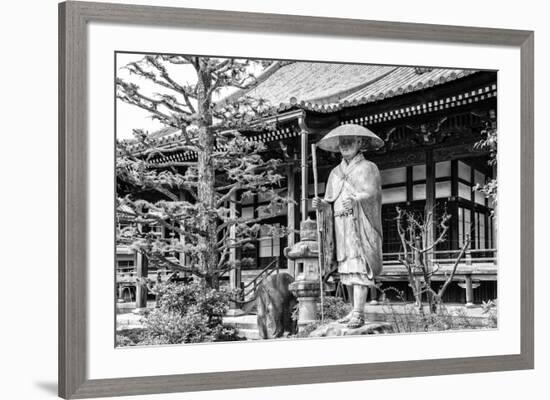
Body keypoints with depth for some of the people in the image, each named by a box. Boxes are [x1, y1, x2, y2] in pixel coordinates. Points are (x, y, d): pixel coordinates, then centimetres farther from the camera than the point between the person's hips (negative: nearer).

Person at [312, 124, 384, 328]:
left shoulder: (368, 168, 3)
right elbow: (330, 202, 16)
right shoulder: (335, 173, 20)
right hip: (340, 225, 6)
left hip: (360, 225, -6)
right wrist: (321, 204, -7)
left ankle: (359, 313, -18)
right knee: (346, 270, 4)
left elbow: (371, 193, -13)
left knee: (359, 268, -13)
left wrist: (354, 201, -32)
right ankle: (354, 310, 9)